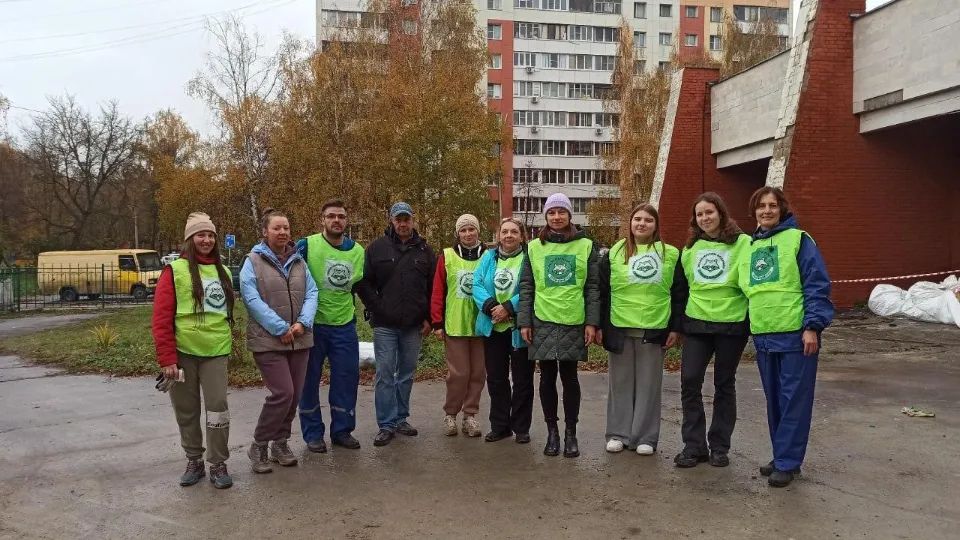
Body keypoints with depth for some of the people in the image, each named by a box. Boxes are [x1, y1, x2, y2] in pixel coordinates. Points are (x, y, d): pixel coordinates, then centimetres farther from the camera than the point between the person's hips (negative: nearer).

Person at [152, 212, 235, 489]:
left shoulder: (223, 272, 11)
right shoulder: (174, 271, -4)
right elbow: (161, 318, -8)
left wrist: (230, 340, 14)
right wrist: (167, 359, -13)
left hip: (215, 353, 3)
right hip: (183, 353, -2)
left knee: (218, 408, -1)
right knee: (187, 412, 9)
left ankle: (218, 465, 12)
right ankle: (194, 461, 25)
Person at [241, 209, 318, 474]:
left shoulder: (299, 261, 12)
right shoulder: (253, 262, -3)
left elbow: (311, 293, 5)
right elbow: (252, 299, -13)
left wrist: (302, 323, -12)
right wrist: (280, 328, -18)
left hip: (299, 339, 5)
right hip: (268, 340, -5)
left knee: (294, 395, 8)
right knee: (282, 393, -13)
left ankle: (280, 443, 25)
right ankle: (258, 446, 6)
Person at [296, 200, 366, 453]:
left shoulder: (358, 251, 6)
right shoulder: (306, 246, -9)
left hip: (345, 326, 4)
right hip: (312, 325, -4)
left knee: (347, 378, 7)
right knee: (310, 379, 6)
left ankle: (342, 430, 22)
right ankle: (313, 433, 19)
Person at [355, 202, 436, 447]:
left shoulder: (424, 250, 6)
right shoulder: (377, 248, 1)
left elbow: (434, 287, 7)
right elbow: (363, 283, 1)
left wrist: (429, 318, 3)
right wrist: (377, 309, -6)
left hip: (414, 325, 2)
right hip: (385, 324, -2)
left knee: (406, 374, 11)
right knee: (385, 374, -1)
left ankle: (401, 419, 23)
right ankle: (386, 425, 7)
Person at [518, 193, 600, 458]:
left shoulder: (586, 246, 5)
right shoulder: (534, 247, 7)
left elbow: (593, 287, 3)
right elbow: (526, 287, 6)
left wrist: (592, 322, -4)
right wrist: (524, 322, 0)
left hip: (573, 323, -1)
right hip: (543, 323, 1)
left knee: (569, 377, 4)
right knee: (547, 377, 6)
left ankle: (571, 432, 17)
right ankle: (552, 431, 19)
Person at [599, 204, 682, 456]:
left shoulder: (671, 254, 4)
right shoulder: (615, 253, 5)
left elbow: (678, 294, 4)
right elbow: (602, 292, 4)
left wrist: (675, 327, -1)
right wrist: (599, 326, -1)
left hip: (655, 329, 0)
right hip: (620, 328, 1)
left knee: (649, 385, 6)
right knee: (621, 383, 8)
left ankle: (646, 437, 15)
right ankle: (618, 434, 18)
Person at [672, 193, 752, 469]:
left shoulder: (743, 244, -4)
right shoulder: (690, 248, 9)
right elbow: (681, 287, 13)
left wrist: (753, 322, -5)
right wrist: (676, 325, 12)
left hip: (731, 325, -3)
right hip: (696, 324, 3)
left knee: (724, 385, 8)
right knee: (690, 381, -3)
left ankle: (719, 446, 20)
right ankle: (693, 446, 8)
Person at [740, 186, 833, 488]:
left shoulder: (798, 239, -3)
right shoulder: (749, 247, 14)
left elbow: (817, 286, -9)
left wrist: (813, 326, -16)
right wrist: (751, 326, 15)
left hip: (796, 335, -6)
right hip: (763, 336, 6)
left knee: (794, 400, 0)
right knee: (774, 400, 12)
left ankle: (787, 462, 7)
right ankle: (783, 455, 24)